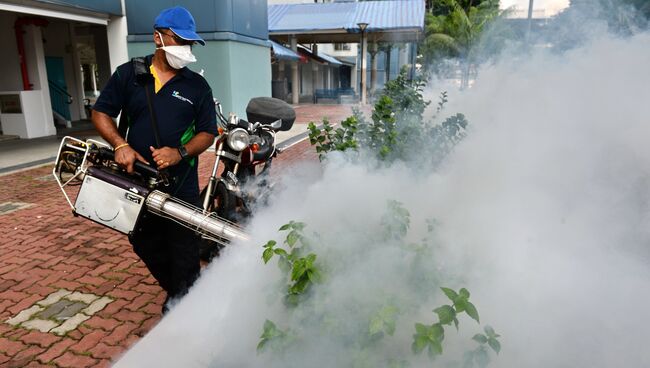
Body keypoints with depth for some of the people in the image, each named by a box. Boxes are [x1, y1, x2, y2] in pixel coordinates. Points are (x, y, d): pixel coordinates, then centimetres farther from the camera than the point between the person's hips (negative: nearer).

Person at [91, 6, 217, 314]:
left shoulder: (197, 86, 1)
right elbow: (100, 113, 7)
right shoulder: (129, 74, 4)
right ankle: (174, 291, 40)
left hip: (181, 186, -3)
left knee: (183, 254, 2)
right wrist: (121, 145, -10)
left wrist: (180, 152, -17)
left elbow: (208, 133, 0)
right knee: (144, 244, 17)